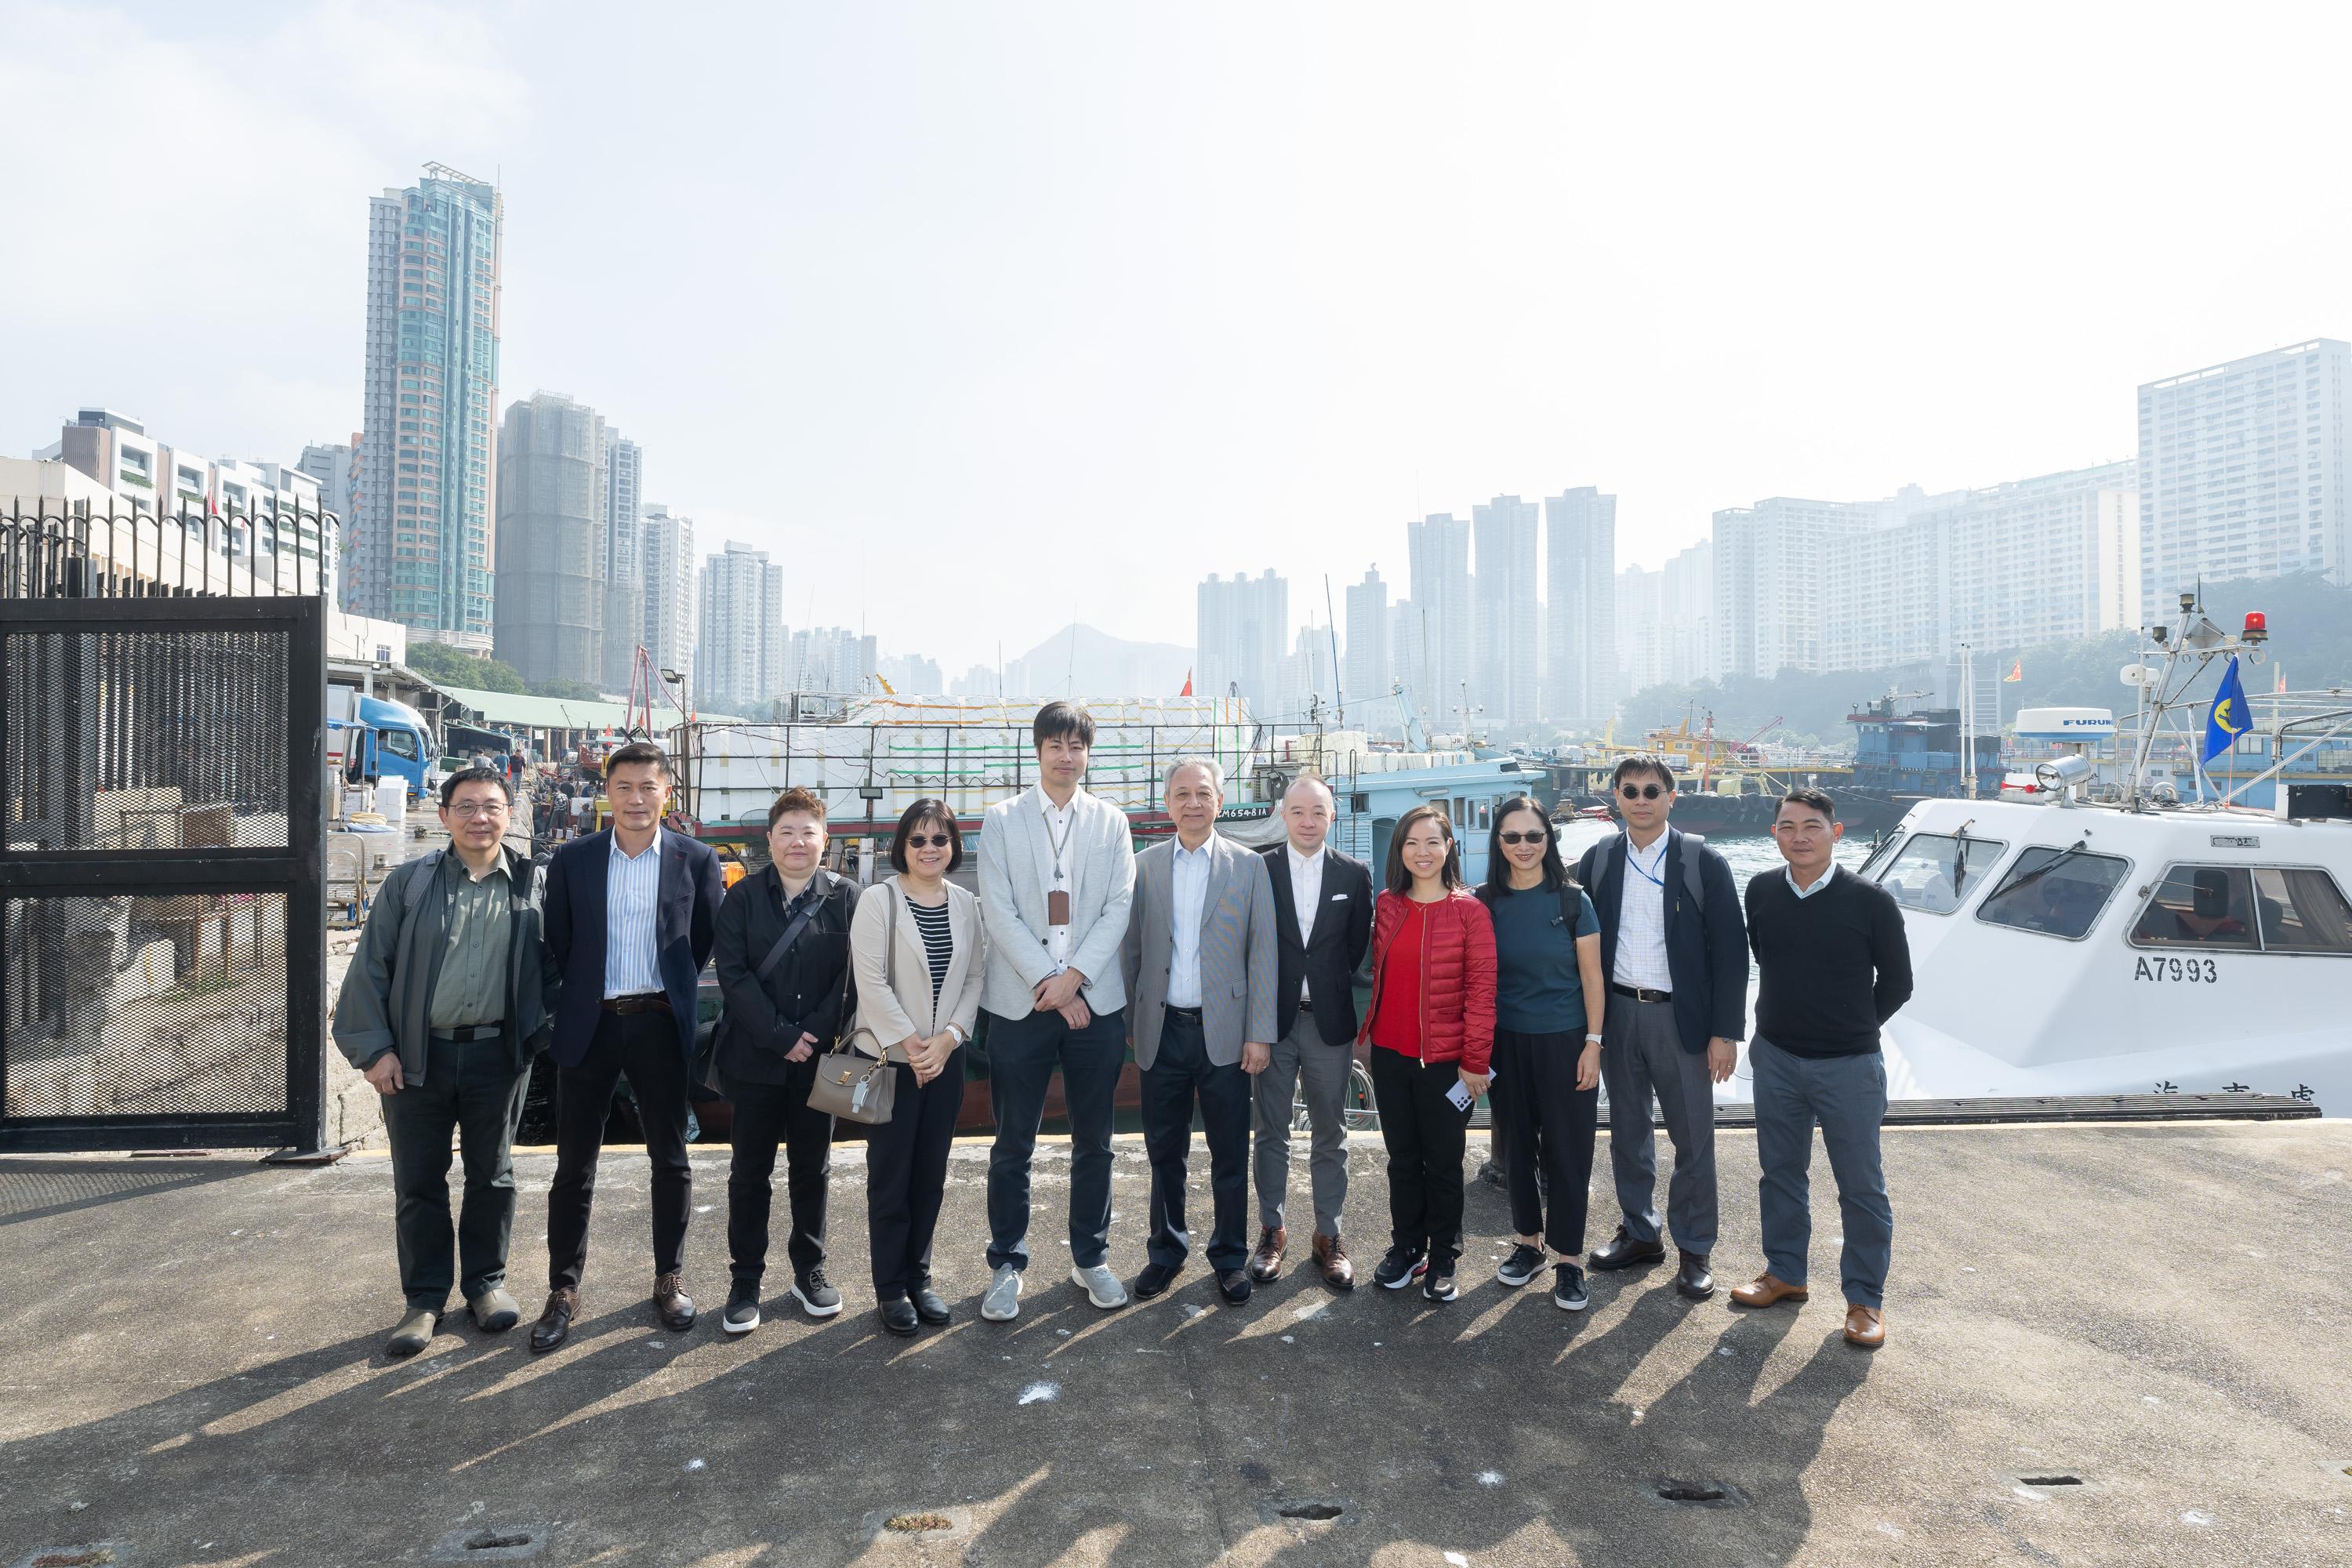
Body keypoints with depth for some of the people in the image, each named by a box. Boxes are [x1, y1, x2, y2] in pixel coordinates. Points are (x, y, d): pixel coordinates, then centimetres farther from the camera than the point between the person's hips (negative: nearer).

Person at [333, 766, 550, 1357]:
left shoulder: (531, 884, 2)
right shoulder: (408, 882, 1)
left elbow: (549, 966, 7)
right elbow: (371, 967, 0)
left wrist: (539, 1034, -1)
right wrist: (373, 1047, -5)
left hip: (498, 1053, 0)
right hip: (418, 1056, 0)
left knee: (493, 1176, 12)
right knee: (418, 1181, 9)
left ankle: (486, 1283, 28)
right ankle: (425, 1298, 23)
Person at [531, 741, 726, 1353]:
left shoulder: (696, 860, 0)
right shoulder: (571, 859, 3)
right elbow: (558, 943, 7)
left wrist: (671, 990, 6)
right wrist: (582, 995, 4)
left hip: (660, 1025, 0)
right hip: (590, 1026, 1)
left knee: (670, 1159, 9)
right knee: (575, 1164, 7)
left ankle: (670, 1279, 24)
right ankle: (563, 1291, 20)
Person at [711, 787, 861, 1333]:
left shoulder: (846, 897, 1)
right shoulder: (743, 897, 0)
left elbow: (854, 974, -4)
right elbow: (733, 973, -7)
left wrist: (817, 1032, -14)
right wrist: (781, 1037, -14)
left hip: (819, 1057, 1)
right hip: (754, 1057, 0)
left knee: (812, 1169, 13)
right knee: (750, 1171, 8)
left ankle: (809, 1270, 28)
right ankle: (745, 1281, 21)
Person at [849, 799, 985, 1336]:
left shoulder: (967, 905, 5)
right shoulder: (879, 899, -8)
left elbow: (976, 978, 4)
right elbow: (871, 982, -12)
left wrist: (947, 1039, -8)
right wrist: (910, 1044, -13)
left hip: (946, 1059, 4)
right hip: (890, 1058, -4)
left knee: (931, 1174, 11)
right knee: (890, 1175, 4)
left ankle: (918, 1277, 26)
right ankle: (890, 1288, 17)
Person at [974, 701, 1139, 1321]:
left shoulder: (1111, 822, 8)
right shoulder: (1001, 820, 3)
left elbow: (1118, 907, 1)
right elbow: (999, 912, -4)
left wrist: (1075, 977, -12)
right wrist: (1049, 982, -11)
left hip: (1095, 1001, 2)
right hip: (1020, 1003, -1)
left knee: (1093, 1142, 11)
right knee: (1013, 1145, 6)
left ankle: (1090, 1258, 27)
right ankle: (1007, 1264, 21)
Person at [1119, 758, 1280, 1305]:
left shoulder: (1248, 866, 0)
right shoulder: (1145, 865, 4)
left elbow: (1262, 954, -2)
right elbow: (1131, 949, 7)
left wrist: (1259, 1033, -7)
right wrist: (1127, 1022, 4)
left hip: (1224, 1031, -1)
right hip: (1162, 1032, 2)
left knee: (1230, 1154, 8)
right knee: (1164, 1151, 13)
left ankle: (1230, 1257, 25)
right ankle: (1167, 1250, 31)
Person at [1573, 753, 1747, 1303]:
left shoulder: (1704, 862, -5)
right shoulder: (1597, 861, 4)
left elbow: (1729, 950, -6)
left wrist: (1726, 1031, -10)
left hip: (1680, 1016, -3)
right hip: (1616, 1015, 3)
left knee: (1693, 1138, 6)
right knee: (1628, 1132, 14)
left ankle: (1694, 1251, 21)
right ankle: (1639, 1234, 30)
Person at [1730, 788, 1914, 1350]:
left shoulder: (1870, 902, -12)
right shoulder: (1761, 892, -1)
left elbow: (1896, 983, -1)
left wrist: (1850, 1031, 5)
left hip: (1848, 1065, -4)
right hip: (1775, 1059, 4)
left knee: (1861, 1185, 7)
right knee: (1780, 1171, 16)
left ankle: (1865, 1299, 21)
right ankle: (1784, 1272, 32)